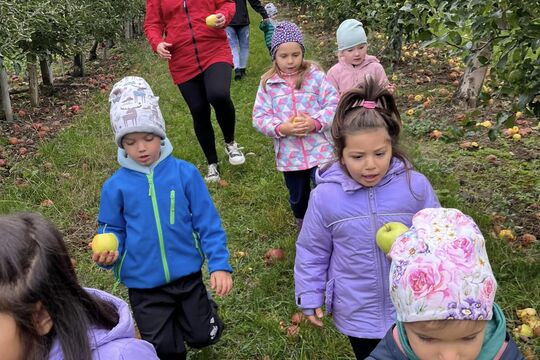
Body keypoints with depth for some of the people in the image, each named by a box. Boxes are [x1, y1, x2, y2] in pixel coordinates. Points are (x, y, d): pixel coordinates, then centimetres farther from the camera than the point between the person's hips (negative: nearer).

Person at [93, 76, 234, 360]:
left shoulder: (185, 173, -12)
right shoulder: (115, 186, -11)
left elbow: (208, 224, -7)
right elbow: (113, 230, 1)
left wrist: (220, 264, -12)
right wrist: (107, 252, -21)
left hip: (187, 274, 0)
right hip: (143, 283, 0)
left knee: (203, 336, 15)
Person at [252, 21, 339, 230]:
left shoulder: (315, 76, -6)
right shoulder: (268, 83, -2)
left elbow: (333, 105, -7)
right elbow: (259, 117, -2)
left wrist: (316, 122, -23)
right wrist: (280, 128, -19)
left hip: (320, 150, -2)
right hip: (289, 155, 3)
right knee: (298, 198, 21)